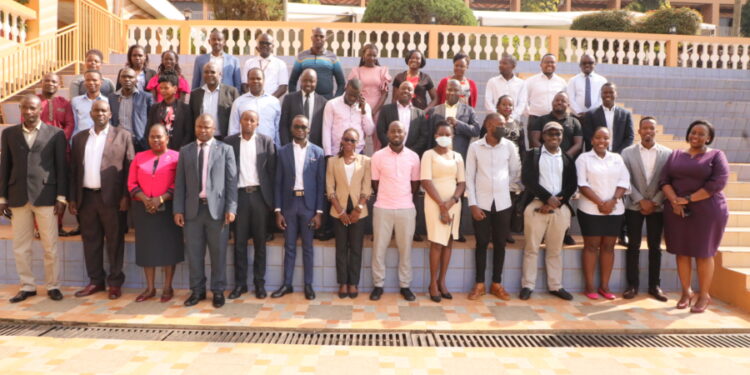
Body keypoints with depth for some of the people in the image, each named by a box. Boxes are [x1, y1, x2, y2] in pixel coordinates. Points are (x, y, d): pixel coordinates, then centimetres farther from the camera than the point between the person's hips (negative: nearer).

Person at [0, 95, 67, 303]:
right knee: (20, 247, 8)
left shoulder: (55, 134, 2)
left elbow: (61, 167, 1)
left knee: (50, 246, 2)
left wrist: (61, 197, -4)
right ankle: (27, 286, 20)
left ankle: (53, 286, 15)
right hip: (18, 197, 3)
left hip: (45, 196, -3)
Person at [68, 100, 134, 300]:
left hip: (111, 197, -4)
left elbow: (130, 168, -3)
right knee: (90, 240, 10)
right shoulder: (79, 138, 13)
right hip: (86, 197, 4)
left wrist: (126, 196, -10)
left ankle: (115, 282, 12)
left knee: (114, 241, 3)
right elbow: (74, 170, 12)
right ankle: (95, 280, 21)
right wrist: (72, 198, 7)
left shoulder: (123, 135, 1)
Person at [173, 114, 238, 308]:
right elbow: (180, 183, 8)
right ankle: (197, 290, 19)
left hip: (216, 208, -2)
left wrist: (231, 208, -9)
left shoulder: (225, 149, 5)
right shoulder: (185, 151, 12)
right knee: (194, 253, 7)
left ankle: (218, 291, 16)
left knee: (218, 253, 4)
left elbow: (231, 181, -1)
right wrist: (178, 209, 0)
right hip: (192, 209, 2)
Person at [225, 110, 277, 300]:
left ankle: (260, 283, 13)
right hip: (239, 195, 1)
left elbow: (272, 170, 2)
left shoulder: (266, 141, 4)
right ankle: (240, 283, 13)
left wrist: (271, 197, -3)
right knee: (239, 241, 5)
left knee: (259, 242, 6)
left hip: (259, 195, 0)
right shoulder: (229, 141, 6)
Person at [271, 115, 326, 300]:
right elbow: (278, 183, 3)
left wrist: (319, 212, -6)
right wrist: (278, 210, -3)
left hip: (308, 204, -1)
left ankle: (308, 285, 17)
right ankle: (287, 284, 19)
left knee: (307, 247, 7)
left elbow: (321, 184, 0)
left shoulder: (317, 152, 1)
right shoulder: (283, 151, 3)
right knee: (289, 247, 9)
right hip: (289, 204, 1)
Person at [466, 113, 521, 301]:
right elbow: (469, 177, -3)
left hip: (503, 202, 2)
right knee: (482, 243, 4)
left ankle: (496, 284, 19)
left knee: (500, 243, 7)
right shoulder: (475, 147, -3)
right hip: (481, 203, -2)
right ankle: (479, 284, 15)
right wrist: (472, 204, -8)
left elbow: (516, 172, 12)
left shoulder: (509, 146, 1)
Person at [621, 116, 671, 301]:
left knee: (655, 247, 8)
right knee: (633, 246, 4)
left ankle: (654, 285, 16)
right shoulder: (628, 152, 0)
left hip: (657, 207, 1)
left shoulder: (667, 153, 2)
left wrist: (654, 202, -8)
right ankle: (632, 285, 11)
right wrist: (641, 200, -11)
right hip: (634, 206, -1)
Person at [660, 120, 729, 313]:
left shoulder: (716, 155, 0)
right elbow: (664, 180, 3)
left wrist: (688, 199, -16)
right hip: (677, 211, 3)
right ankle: (686, 292, 19)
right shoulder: (676, 155, 10)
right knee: (681, 252, 6)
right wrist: (674, 201, -14)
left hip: (706, 211, -3)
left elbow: (718, 183, -13)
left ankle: (704, 295, 17)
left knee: (703, 254, 3)